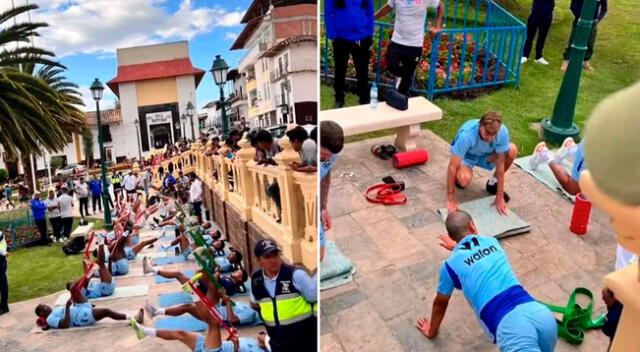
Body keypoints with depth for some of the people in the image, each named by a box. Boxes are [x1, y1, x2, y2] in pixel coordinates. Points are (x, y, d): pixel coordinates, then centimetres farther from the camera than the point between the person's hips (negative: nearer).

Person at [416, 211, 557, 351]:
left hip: (510, 325, -5)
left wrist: (431, 330, 45)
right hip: (541, 312, 5)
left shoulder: (451, 264, 10)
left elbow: (440, 304, 27)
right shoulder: (492, 242, 22)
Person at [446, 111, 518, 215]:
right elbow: (452, 167, -36)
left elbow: (500, 163, -24)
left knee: (512, 150, -25)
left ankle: (493, 182, 1)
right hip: (466, 156, -3)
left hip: (485, 155, 3)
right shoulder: (466, 134, -39)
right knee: (464, 180, -35)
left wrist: (500, 197, -22)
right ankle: (457, 177, 5)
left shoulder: (502, 131, -31)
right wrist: (451, 200, -34)